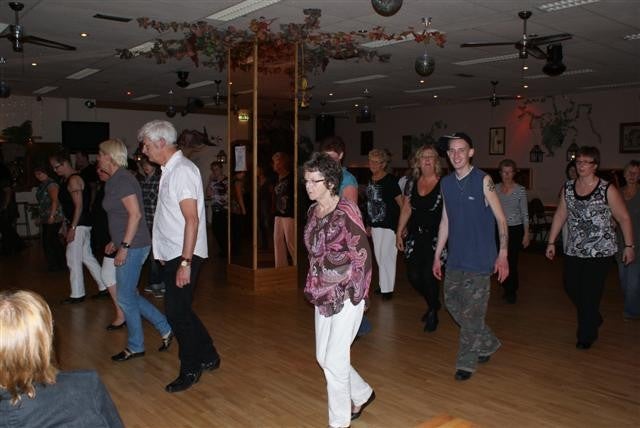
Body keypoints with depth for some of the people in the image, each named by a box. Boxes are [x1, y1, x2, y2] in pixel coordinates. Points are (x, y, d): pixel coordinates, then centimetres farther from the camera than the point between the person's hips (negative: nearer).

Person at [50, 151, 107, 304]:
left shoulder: (74, 180, -15)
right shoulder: (66, 180, 15)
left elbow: (79, 206, -20)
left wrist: (72, 228, -21)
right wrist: (69, 226, 19)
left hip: (79, 225, -10)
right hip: (81, 225, 10)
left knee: (73, 259, -3)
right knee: (87, 257, 13)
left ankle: (77, 295, 5)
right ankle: (104, 287, 18)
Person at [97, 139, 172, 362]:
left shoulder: (121, 180, -16)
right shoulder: (117, 179, 14)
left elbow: (135, 214, -22)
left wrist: (124, 246, -21)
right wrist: (115, 241, 21)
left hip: (132, 247, -10)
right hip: (129, 246, 10)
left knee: (125, 298, 1)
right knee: (130, 295, 15)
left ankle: (135, 347, 16)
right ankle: (165, 329, 21)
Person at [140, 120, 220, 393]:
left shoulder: (182, 170, -16)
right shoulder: (169, 170, 13)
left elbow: (192, 220, -22)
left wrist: (185, 263, -24)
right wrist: (171, 257, 14)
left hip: (183, 256, -9)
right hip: (172, 255, 9)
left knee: (177, 312, -1)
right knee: (180, 310, 16)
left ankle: (190, 370, 15)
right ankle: (208, 357, 30)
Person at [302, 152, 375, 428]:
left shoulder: (346, 211, -17)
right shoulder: (313, 212, 6)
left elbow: (362, 255, -16)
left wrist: (355, 295, -14)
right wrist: (314, 288, 13)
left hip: (346, 295, -8)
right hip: (323, 295, 8)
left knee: (334, 360, -2)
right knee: (323, 357, 15)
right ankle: (363, 394, 39)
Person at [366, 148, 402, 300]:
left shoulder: (390, 180, -13)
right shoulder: (371, 180, 6)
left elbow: (401, 203, -12)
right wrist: (370, 225, 16)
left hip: (390, 224, -7)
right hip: (376, 225, 7)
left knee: (386, 256, -2)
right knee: (379, 257, 13)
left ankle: (388, 289, 9)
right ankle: (383, 285, 25)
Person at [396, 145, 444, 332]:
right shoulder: (412, 183, 8)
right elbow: (406, 210, 13)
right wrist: (399, 233, 11)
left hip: (435, 237, -4)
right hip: (415, 236, 4)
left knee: (429, 276, -5)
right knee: (413, 276, 2)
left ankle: (433, 312, 21)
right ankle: (433, 303, 32)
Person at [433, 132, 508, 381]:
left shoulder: (483, 181, -9)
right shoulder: (446, 183, 7)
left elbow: (501, 219, -7)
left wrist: (502, 255, -12)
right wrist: (437, 256, 13)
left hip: (479, 258, -6)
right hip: (455, 258, 6)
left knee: (472, 312, -1)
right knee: (452, 303, 12)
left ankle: (466, 361, 16)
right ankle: (488, 343, 32)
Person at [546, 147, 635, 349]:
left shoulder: (607, 190, -7)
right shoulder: (568, 188, 6)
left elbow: (624, 218, -4)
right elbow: (560, 216, 10)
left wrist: (629, 246, -6)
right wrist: (551, 242, 9)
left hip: (600, 252, -5)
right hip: (574, 250, 5)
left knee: (590, 293, -2)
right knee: (571, 287, 10)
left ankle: (586, 335, 17)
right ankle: (594, 319, 38)